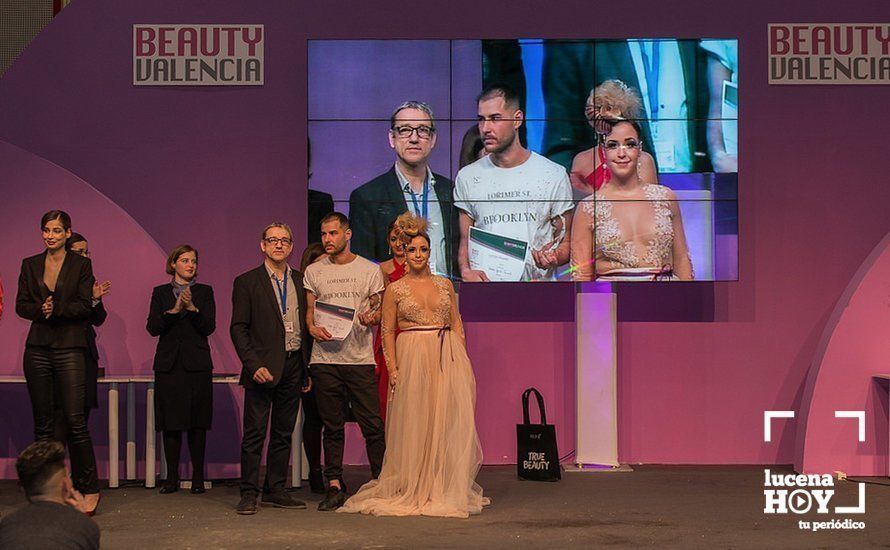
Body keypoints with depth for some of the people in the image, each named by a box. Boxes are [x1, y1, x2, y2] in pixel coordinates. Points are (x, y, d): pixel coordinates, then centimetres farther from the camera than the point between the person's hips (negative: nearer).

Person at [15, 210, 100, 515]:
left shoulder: (81, 265, 3)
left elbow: (85, 306, -4)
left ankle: (89, 489, -2)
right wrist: (41, 310, -12)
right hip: (38, 349, 4)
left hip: (69, 349, -4)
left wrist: (57, 310, -16)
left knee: (75, 421, -9)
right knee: (42, 422, 6)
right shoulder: (30, 265, 12)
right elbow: (21, 305, 7)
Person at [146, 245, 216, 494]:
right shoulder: (160, 292, 10)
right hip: (168, 364, 1)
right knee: (170, 423, 1)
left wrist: (192, 308, -16)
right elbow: (152, 327, -1)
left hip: (197, 364, -1)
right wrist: (174, 310, -14)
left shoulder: (204, 292, 9)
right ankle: (172, 477, 7)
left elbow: (209, 327, -2)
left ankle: (198, 477, 5)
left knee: (197, 423, -1)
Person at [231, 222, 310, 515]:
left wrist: (307, 369, 9)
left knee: (283, 433, 10)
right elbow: (238, 328, -4)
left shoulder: (301, 280, 12)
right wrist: (254, 365, -15)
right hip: (263, 367, -4)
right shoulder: (247, 282, 0)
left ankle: (275, 490, 18)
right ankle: (249, 493, 3)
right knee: (255, 433, -3)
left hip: (293, 367, 4)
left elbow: (306, 324, 13)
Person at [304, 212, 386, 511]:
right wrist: (312, 327, -7)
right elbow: (309, 310, 14)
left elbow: (380, 309, 8)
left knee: (372, 425, -4)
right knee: (332, 426, 7)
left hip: (360, 358, -2)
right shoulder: (313, 272, 11)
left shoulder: (370, 270, 6)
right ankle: (334, 486, 13)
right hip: (325, 358, 2)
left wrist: (372, 318, -14)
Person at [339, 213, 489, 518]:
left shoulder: (445, 285, 10)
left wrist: (463, 362, 4)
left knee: (448, 425, 2)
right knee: (414, 426, 0)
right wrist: (393, 369, -7)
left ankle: (447, 490, 10)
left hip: (447, 360, 2)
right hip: (412, 360, -2)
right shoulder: (395, 290, 3)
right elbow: (387, 332, 2)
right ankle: (414, 491, 8)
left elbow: (457, 325, 12)